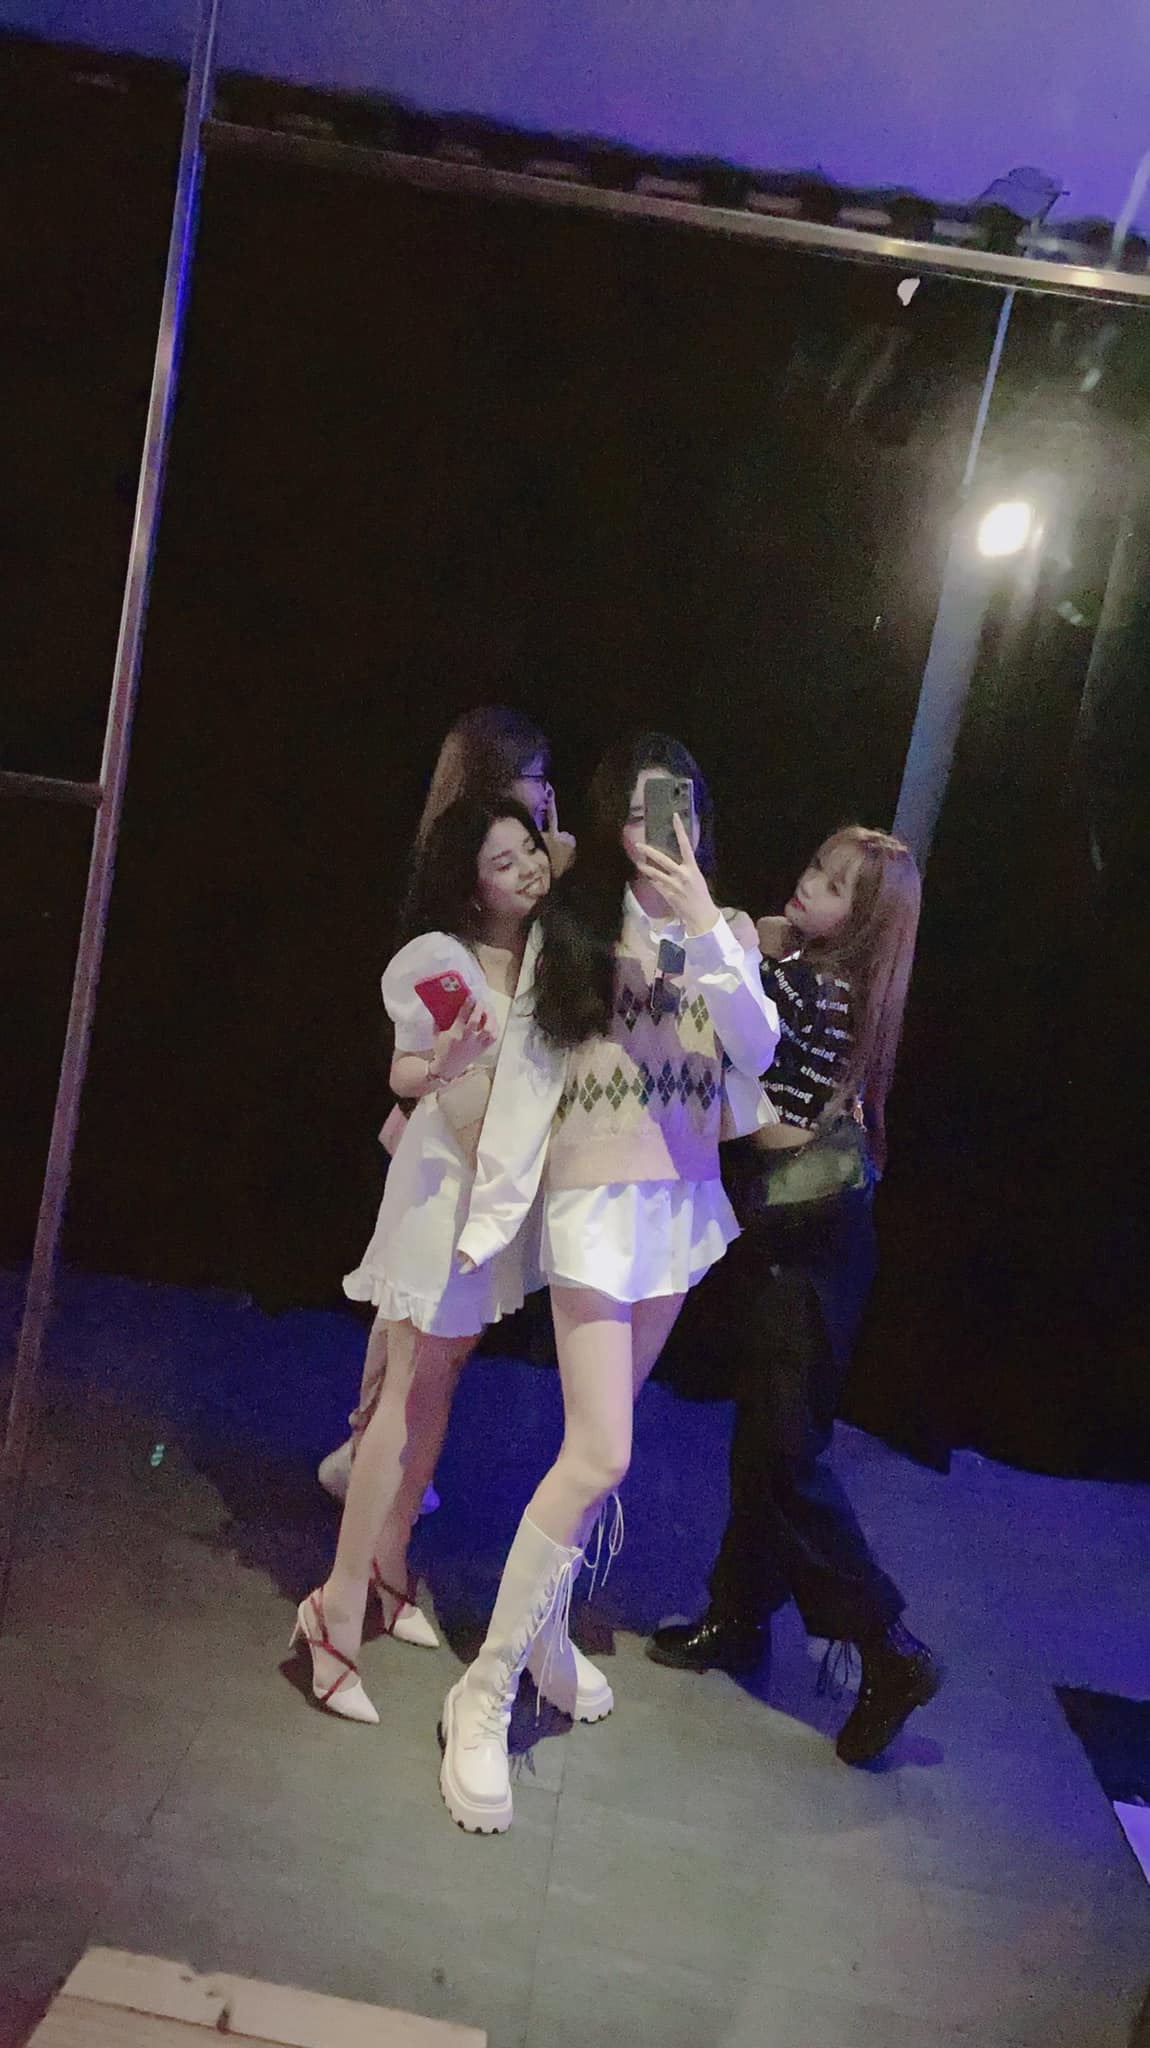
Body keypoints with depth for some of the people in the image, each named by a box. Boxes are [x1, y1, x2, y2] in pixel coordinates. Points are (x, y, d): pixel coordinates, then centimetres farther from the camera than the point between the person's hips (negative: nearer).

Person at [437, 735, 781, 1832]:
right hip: (596, 1201, -4)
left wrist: (704, 931, -18)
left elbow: (755, 1051, -8)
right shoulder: (568, 927, -2)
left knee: (599, 1436, 13)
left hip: (686, 1205, 4)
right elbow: (526, 1077, -4)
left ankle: (544, 1622, 33)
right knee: (601, 1456, -11)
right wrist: (490, 1218, -5)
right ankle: (485, 1691, 2)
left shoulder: (728, 934, 7)